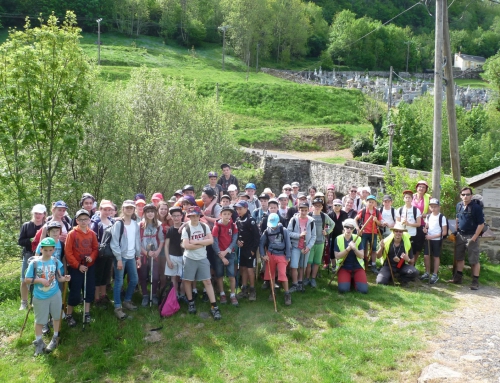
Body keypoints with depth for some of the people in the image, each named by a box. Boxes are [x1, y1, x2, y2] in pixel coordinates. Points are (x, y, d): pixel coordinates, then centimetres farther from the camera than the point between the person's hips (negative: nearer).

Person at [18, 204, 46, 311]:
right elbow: (20, 241, -1)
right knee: (24, 280, 8)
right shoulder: (26, 225, 1)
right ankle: (24, 302, 24)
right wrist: (31, 240, -17)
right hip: (28, 256, 2)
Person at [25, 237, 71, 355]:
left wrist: (64, 278, -24)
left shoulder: (56, 262, -8)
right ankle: (38, 341, 34)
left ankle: (55, 338, 38)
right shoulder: (34, 263, -14)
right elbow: (27, 279, -9)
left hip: (55, 294, 2)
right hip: (40, 297, -2)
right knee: (39, 320, 13)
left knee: (56, 316, 17)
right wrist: (40, 280, -22)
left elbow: (58, 278, -3)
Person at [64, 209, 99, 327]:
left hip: (90, 267, 4)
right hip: (75, 268, -4)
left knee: (90, 290, 9)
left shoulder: (92, 233, 0)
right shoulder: (72, 234, -11)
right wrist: (78, 265, -13)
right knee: (75, 293, 0)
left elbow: (95, 248, 8)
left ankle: (87, 313, 25)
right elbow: (68, 252, -11)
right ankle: (69, 315, 19)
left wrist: (92, 257, -12)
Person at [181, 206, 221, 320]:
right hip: (189, 259, -1)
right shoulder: (186, 229, -8)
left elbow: (211, 240, -10)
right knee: (187, 280, 8)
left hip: (202, 258, 1)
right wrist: (203, 244, -12)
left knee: (207, 281, 0)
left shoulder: (205, 227, 0)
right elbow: (186, 246, -18)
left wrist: (196, 242, -16)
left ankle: (214, 306, 2)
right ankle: (191, 302, 28)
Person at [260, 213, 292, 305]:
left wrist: (288, 256, -3)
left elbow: (288, 244, -3)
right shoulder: (266, 231, 0)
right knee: (270, 274, 9)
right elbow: (261, 243, 7)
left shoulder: (284, 230, -7)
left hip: (281, 255, -3)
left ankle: (287, 294, 1)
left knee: (282, 274, -11)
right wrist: (263, 255, -3)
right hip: (270, 255, 3)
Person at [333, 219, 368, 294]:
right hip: (344, 267, -1)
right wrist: (348, 249, -25)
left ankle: (354, 279, 15)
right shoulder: (338, 239, -5)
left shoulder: (358, 239, -1)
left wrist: (354, 248, -25)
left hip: (357, 267, 1)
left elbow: (362, 256, -6)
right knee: (343, 289, -24)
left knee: (364, 289, -18)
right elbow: (337, 256, -11)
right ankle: (349, 279, 12)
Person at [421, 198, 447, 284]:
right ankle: (427, 273, 21)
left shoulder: (442, 217, -12)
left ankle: (435, 275, 16)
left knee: (436, 257, 5)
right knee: (426, 256, 5)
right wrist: (425, 230, -5)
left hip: (437, 240, -5)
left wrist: (432, 236, -19)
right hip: (428, 239, 5)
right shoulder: (428, 216, 5)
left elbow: (444, 232, -13)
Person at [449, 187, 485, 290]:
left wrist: (474, 238, -15)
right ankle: (458, 277, 27)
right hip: (460, 236, 6)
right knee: (459, 258, 15)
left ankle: (475, 281, 7)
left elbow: (481, 224, -13)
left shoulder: (476, 207, -14)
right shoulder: (459, 205, 4)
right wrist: (456, 232, 11)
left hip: (471, 236, -6)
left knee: (474, 260, -1)